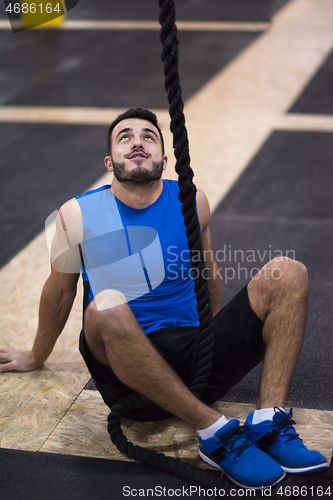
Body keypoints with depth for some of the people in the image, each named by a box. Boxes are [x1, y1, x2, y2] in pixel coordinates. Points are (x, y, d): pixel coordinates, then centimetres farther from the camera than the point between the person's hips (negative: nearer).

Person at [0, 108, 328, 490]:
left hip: (195, 358, 3)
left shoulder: (192, 203, 6)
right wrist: (36, 357, 27)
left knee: (288, 273, -12)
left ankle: (269, 420, -24)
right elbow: (59, 291, 14)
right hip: (128, 374, -3)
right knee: (107, 306, -38)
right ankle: (215, 433, -30)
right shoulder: (79, 215, 0)